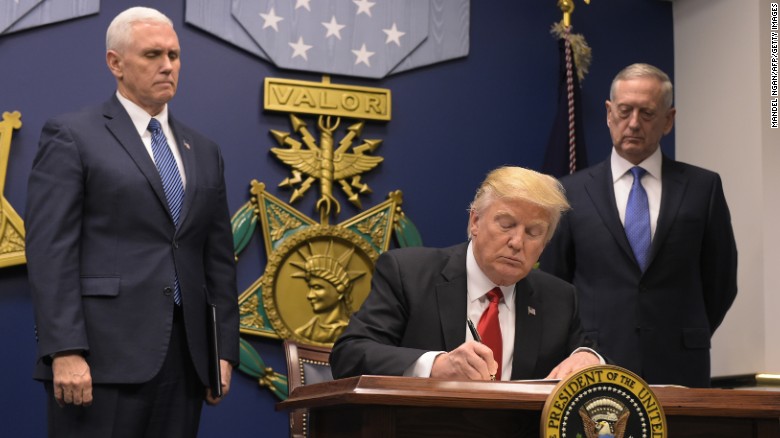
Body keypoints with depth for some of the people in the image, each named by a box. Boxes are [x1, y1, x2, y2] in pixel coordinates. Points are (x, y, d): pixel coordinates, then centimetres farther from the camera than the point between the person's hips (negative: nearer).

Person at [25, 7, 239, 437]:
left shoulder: (203, 151, 18)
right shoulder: (71, 136, 1)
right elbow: (50, 252, -8)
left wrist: (225, 350, 9)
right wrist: (65, 351, -16)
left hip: (185, 356, 5)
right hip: (104, 354, -5)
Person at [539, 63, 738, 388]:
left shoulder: (702, 188, 5)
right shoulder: (572, 192, 5)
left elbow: (720, 282, 11)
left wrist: (690, 339, 12)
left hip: (677, 370, 0)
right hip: (595, 371, 0)